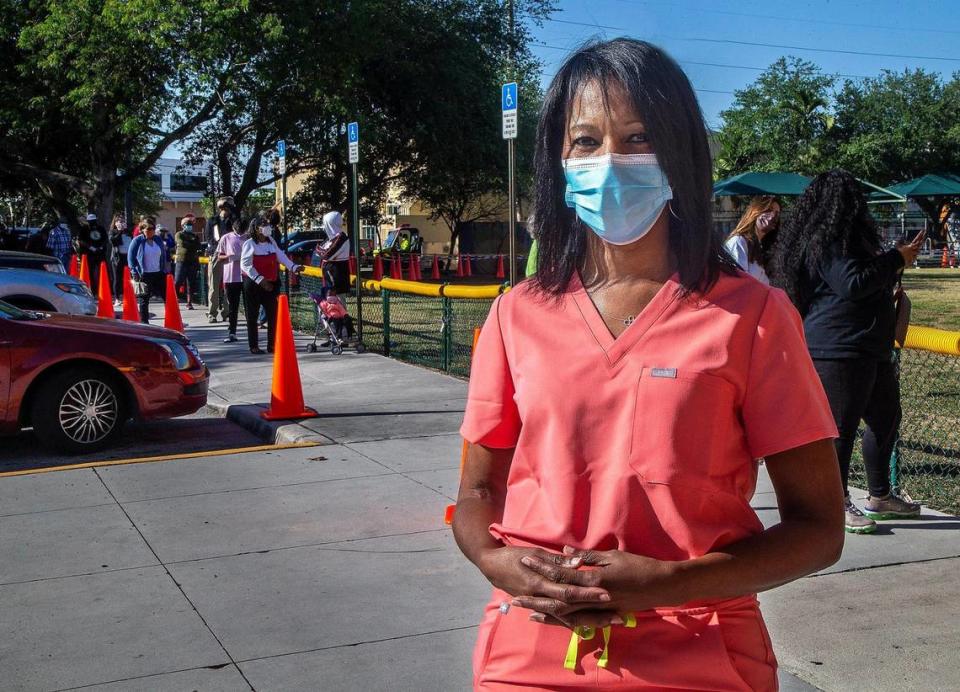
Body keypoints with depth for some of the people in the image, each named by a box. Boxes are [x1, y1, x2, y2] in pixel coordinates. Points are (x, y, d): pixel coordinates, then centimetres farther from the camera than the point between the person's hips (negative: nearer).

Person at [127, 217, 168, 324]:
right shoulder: (137, 241, -3)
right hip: (144, 275, -4)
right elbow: (130, 257, -3)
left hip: (159, 274, 4)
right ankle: (144, 322, 10)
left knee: (167, 296, 2)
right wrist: (134, 272, -11)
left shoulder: (158, 240, 11)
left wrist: (164, 270, 9)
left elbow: (164, 255, 18)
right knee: (143, 300, 2)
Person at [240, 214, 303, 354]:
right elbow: (245, 265, -15)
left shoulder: (271, 242, 9)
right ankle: (254, 346, 10)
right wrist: (260, 279, -22)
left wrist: (294, 267, -6)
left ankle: (272, 345, 11)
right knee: (252, 316, 3)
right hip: (253, 284, -6)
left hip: (271, 284, 6)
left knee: (273, 314, 4)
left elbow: (281, 256, 9)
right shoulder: (250, 243, -10)